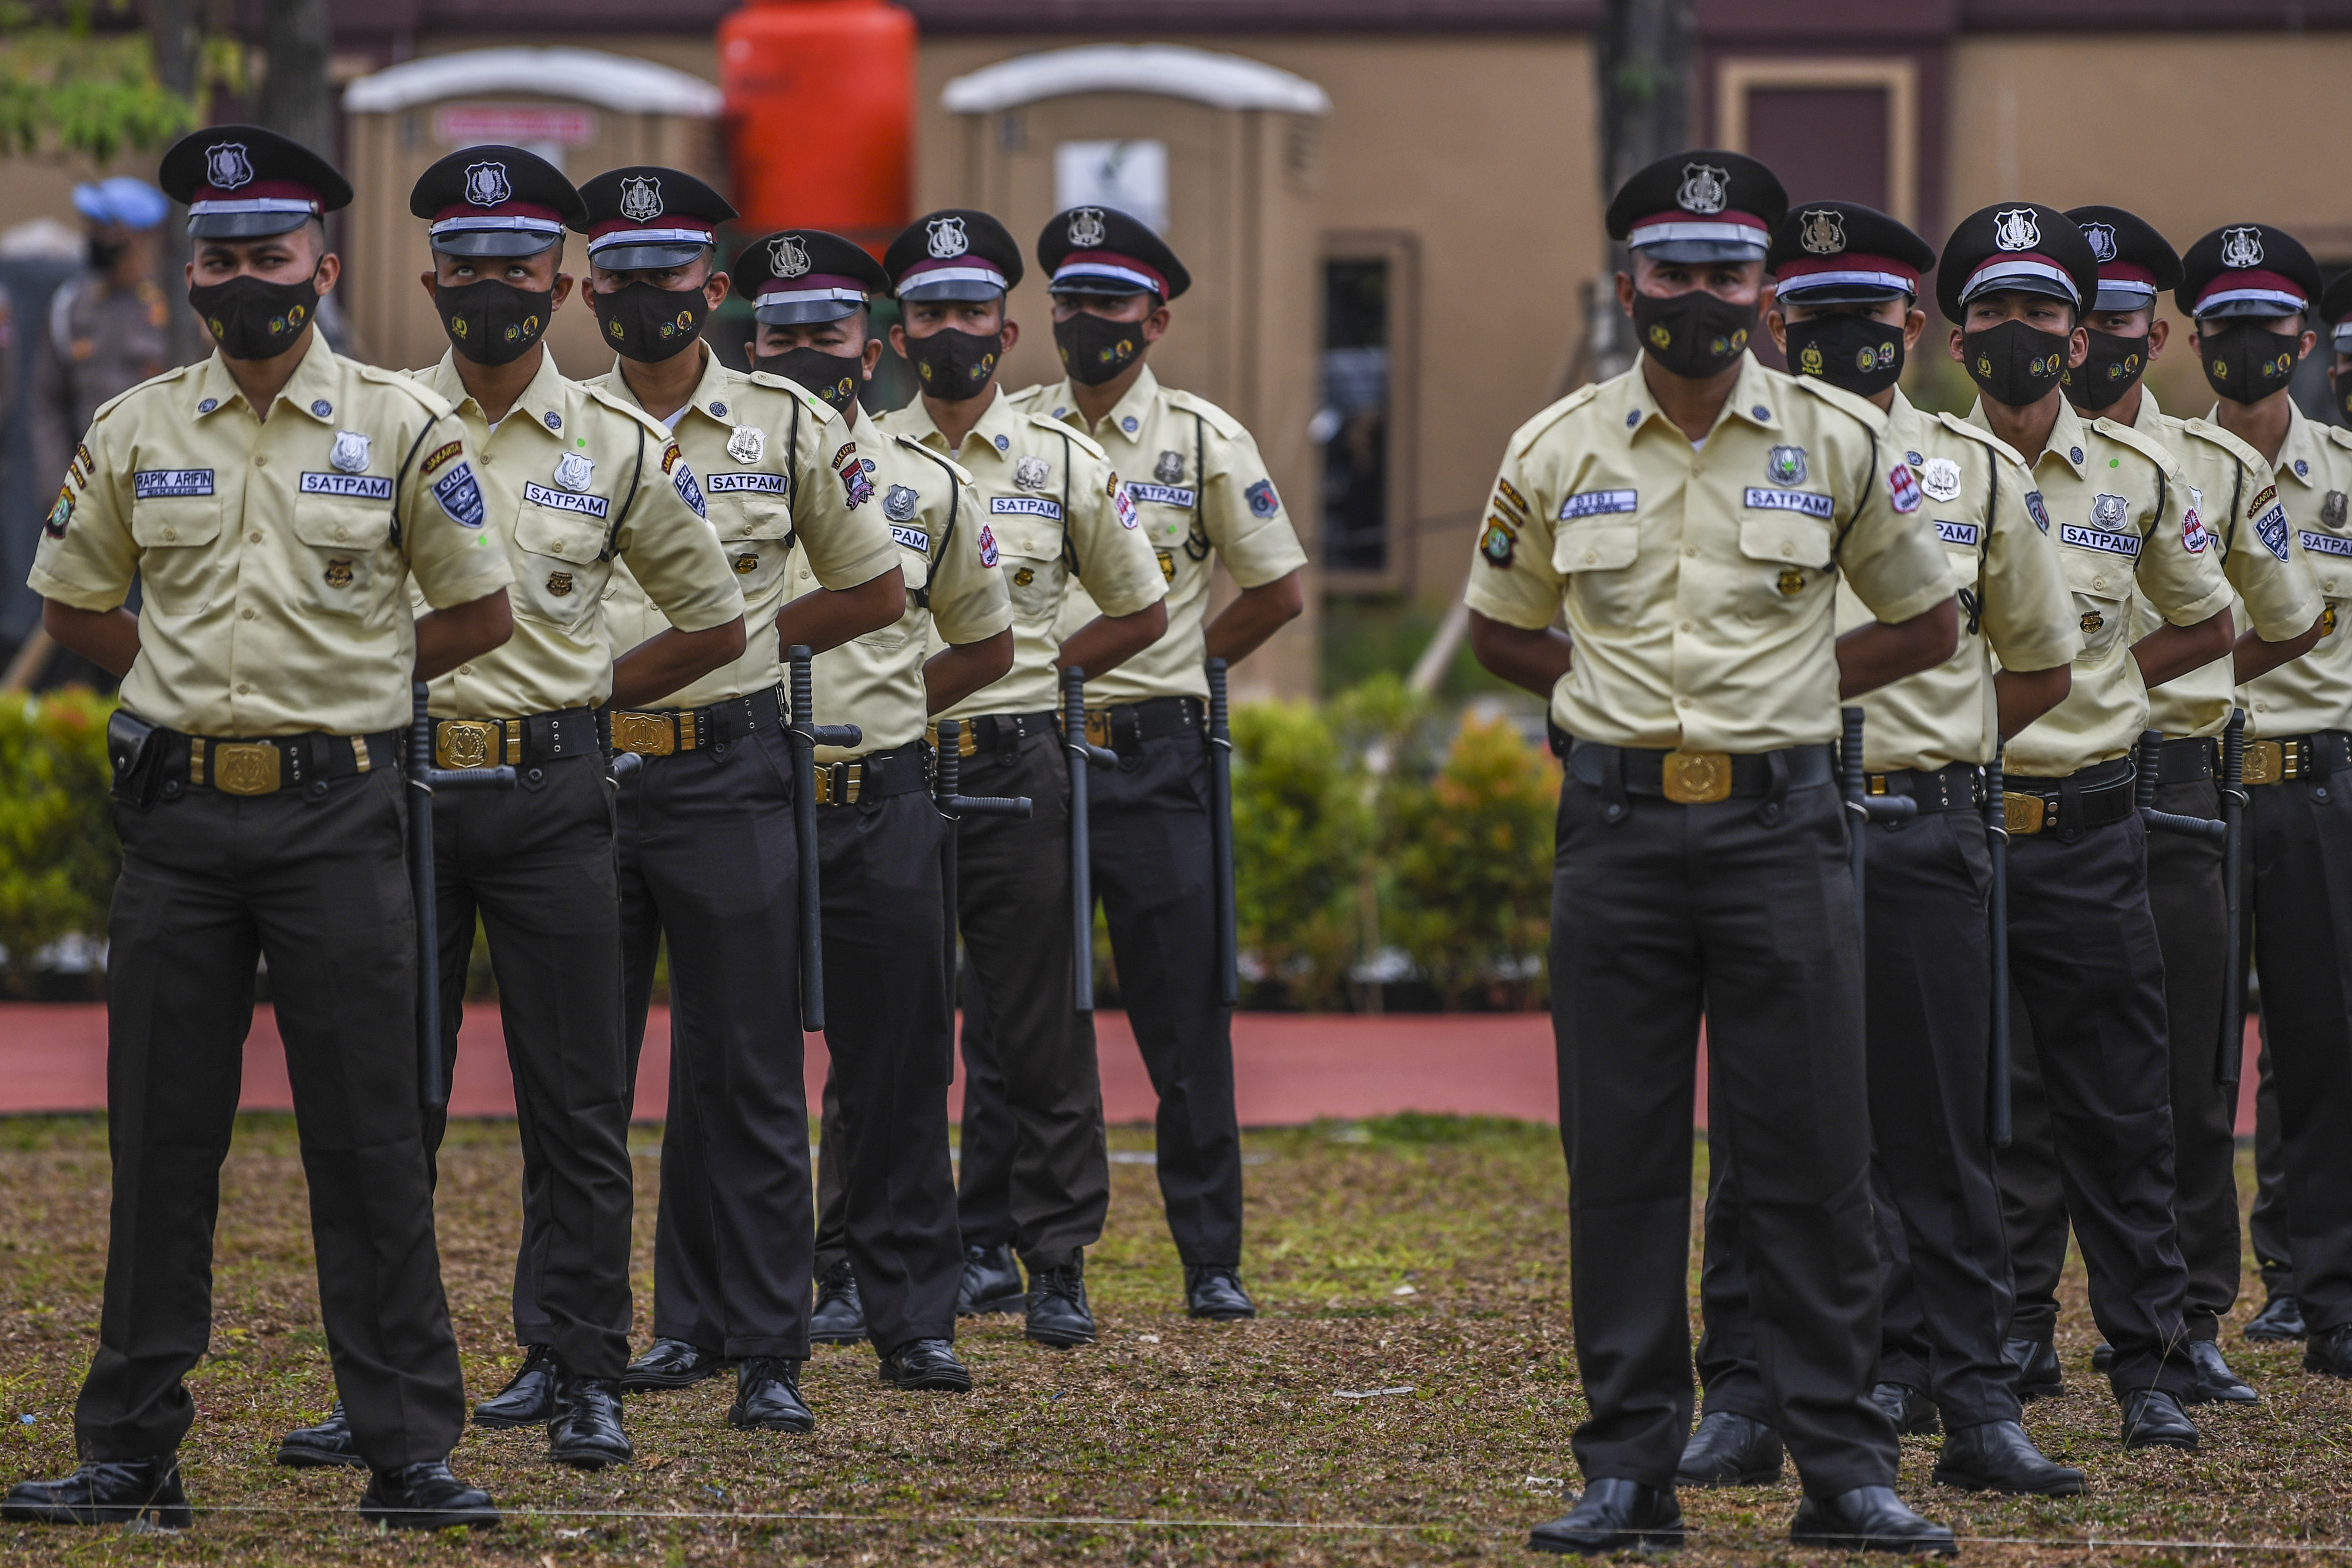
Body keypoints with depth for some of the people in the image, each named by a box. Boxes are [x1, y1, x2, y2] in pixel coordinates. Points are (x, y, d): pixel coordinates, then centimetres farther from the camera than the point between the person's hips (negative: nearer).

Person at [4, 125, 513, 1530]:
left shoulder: (401, 426, 1)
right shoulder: (135, 433, 7)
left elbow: (482, 612, 7)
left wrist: (346, 679, 4)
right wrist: (212, 681, 10)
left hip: (338, 817, -2)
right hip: (180, 818, 2)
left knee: (373, 1143, -2)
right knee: (162, 1139, 5)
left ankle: (412, 1452, 2)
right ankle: (132, 1454, 11)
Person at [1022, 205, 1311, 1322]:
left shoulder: (1205, 440, 3)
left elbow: (1278, 589, 10)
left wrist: (1178, 669, 8)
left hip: (1155, 760, -1)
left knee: (1185, 1020, 0)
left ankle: (1212, 1261, 5)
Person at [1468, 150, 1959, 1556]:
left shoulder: (1843, 442, 2)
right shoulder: (1558, 453, 5)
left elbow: (1929, 624, 12)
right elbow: (1501, 629, 19)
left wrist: (1800, 687, 2)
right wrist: (1629, 699, 6)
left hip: (1780, 823, -1)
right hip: (1619, 829, 1)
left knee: (1812, 1159, -1)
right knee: (1621, 1158, 2)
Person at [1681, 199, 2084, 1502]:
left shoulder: (1979, 475, 9)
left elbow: (2042, 663, 17)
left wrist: (1930, 748, 11)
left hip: (1922, 840, 1)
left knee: (1938, 1135, 2)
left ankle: (1973, 1406, 5)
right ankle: (1741, 1404, 5)